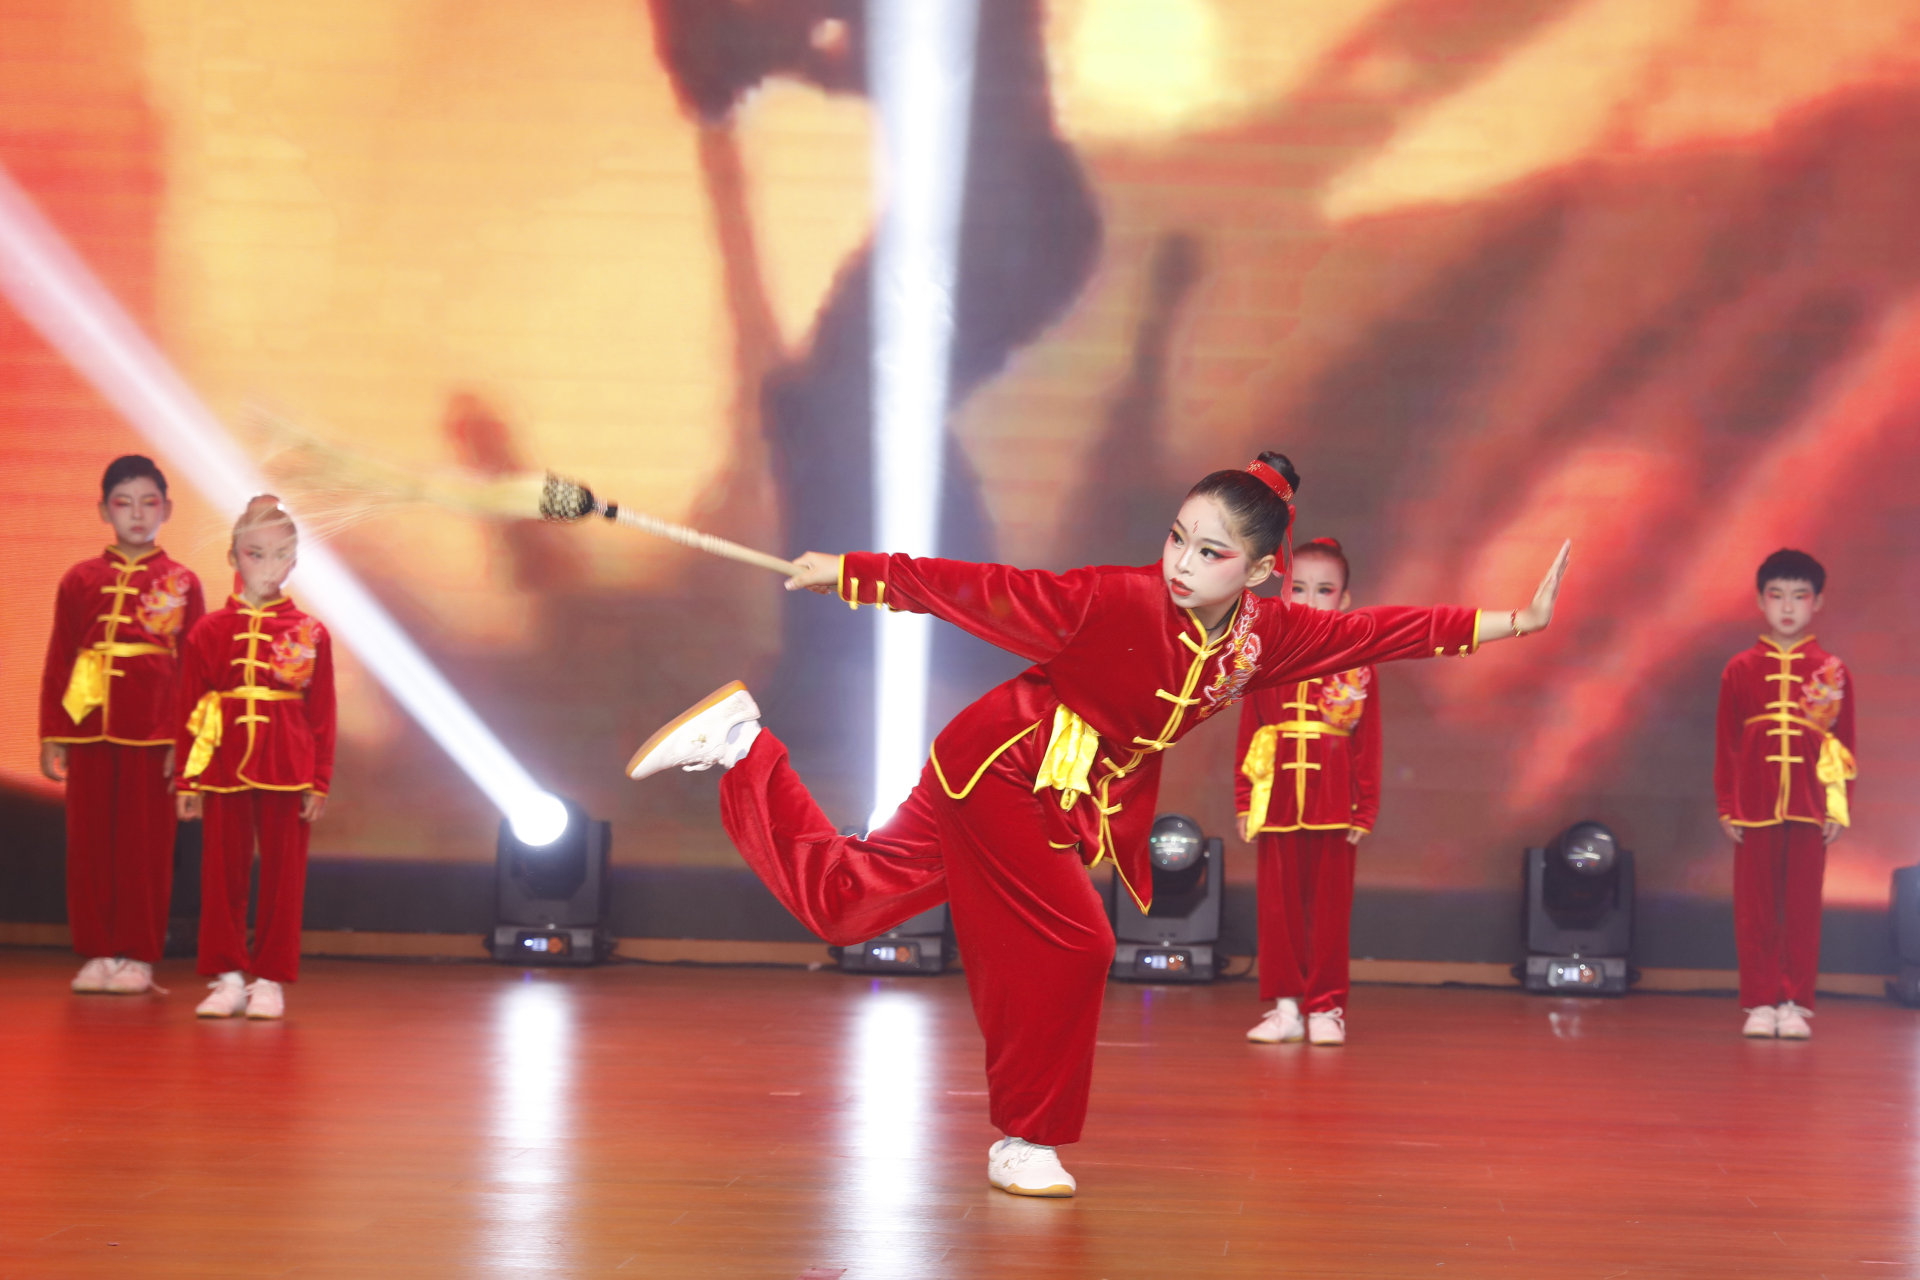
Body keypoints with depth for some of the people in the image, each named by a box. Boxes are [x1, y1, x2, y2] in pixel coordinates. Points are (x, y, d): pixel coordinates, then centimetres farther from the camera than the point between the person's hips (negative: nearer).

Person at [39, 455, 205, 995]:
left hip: (153, 731, -2)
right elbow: (57, 662, 8)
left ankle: (138, 956, 8)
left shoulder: (180, 582, 4)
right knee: (89, 841, 4)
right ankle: (97, 951, 12)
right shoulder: (80, 580, 8)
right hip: (89, 727, 2)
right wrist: (51, 737, 3)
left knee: (147, 844, 1)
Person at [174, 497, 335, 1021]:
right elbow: (189, 710, 4)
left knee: (283, 875, 3)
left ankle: (270, 979, 11)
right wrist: (187, 780, 1)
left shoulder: (310, 633, 3)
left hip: (287, 771, 0)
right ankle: (228, 977, 13)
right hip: (224, 768, 1)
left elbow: (322, 714, 4)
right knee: (222, 873, 5)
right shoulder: (209, 631, 3)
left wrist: (320, 782, 0)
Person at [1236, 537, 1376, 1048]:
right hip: (1277, 805, 2)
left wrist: (1365, 809, -1)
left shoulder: (1356, 664, 3)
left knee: (1329, 906, 3)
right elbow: (1248, 734, 7)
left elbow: (1368, 743, 2)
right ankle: (1285, 1006, 11)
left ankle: (1325, 1007, 9)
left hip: (1333, 808, -2)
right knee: (1278, 906, 4)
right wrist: (1245, 802, 3)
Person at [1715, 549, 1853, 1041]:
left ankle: (1795, 1004, 6)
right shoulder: (1740, 669, 6)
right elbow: (1726, 743, 6)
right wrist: (1726, 807, 2)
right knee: (1755, 908, 2)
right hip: (1755, 809, 0)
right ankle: (1759, 1004, 7)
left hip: (1809, 810, 0)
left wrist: (1840, 807, 0)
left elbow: (1844, 743, 6)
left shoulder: (1831, 671, 5)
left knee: (1802, 908, 1)